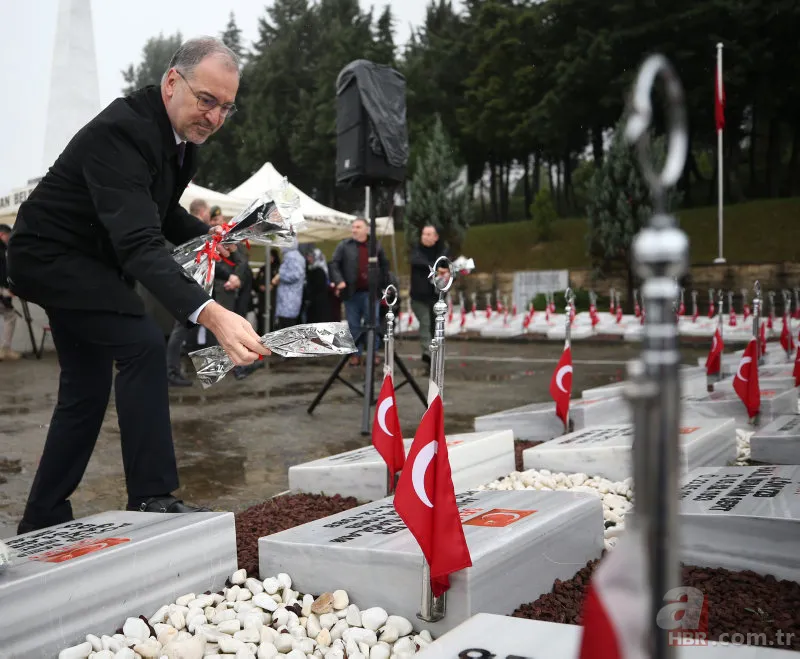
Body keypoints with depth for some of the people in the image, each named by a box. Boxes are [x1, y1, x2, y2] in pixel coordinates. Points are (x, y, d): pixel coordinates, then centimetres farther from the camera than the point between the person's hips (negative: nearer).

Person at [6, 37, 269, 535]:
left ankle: (44, 522, 23)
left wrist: (206, 236, -5)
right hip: (51, 255, -9)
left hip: (88, 260, 10)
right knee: (141, 343, -23)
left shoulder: (182, 134, -2)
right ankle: (152, 498, -16)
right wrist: (210, 314, -58)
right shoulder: (121, 131, -31)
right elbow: (140, 243, -44)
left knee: (88, 388, 11)